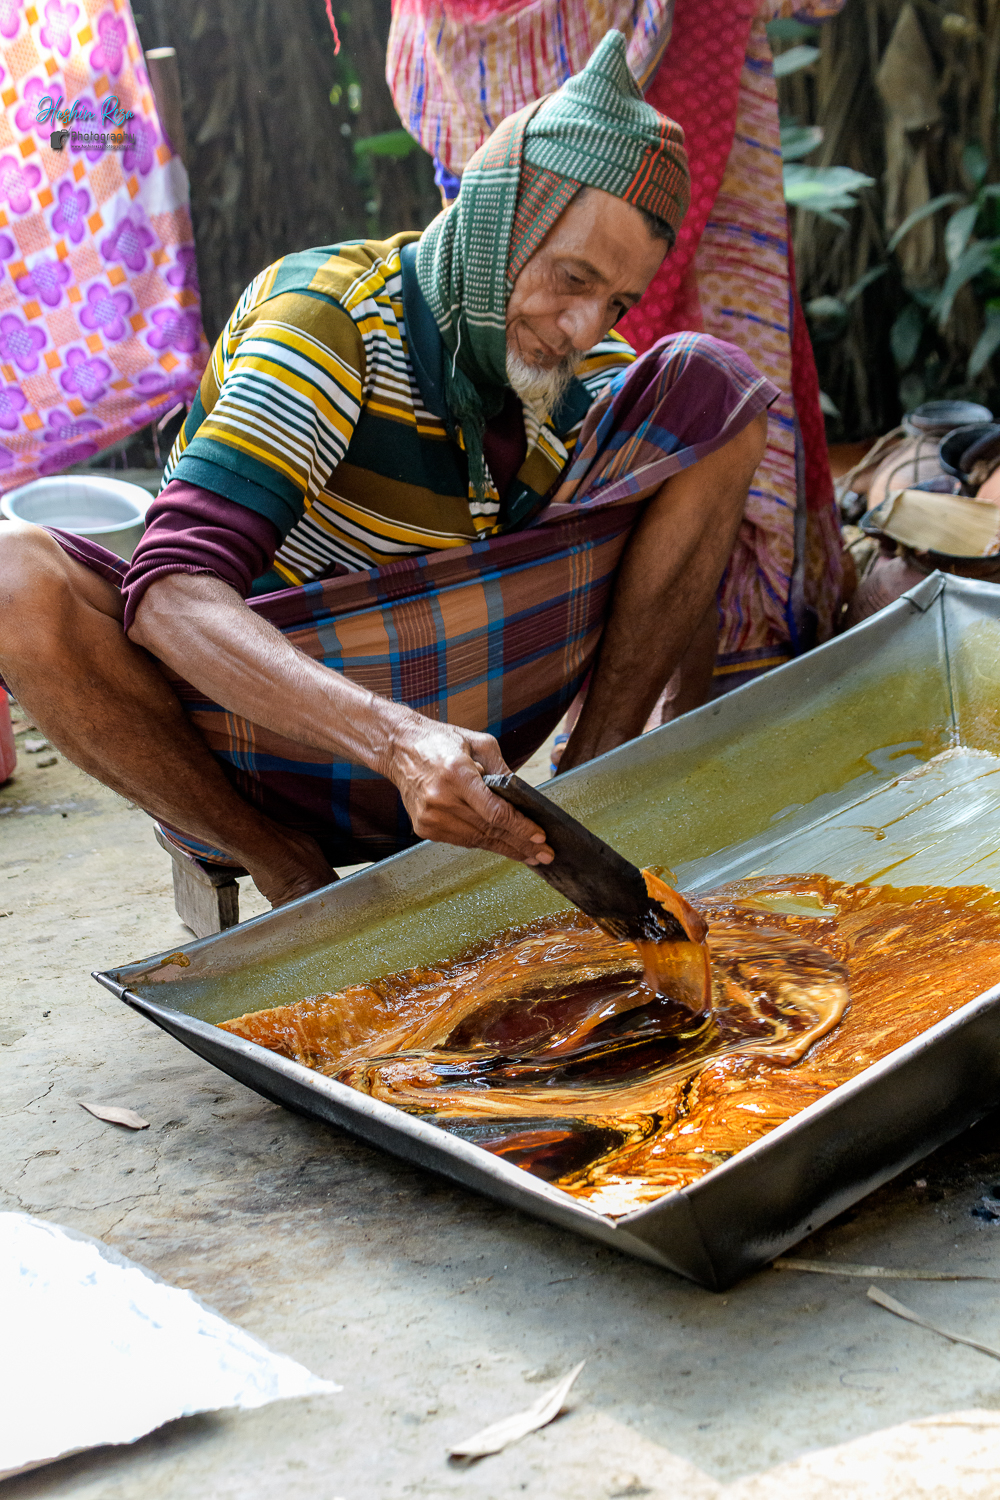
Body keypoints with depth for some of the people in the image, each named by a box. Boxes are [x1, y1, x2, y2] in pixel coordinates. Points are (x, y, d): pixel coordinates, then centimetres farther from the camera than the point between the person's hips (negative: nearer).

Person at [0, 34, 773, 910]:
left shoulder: (594, 372, -4)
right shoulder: (333, 318, -21)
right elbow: (173, 591, -33)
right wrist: (399, 743, -49)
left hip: (448, 705, 3)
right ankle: (289, 868, -14)